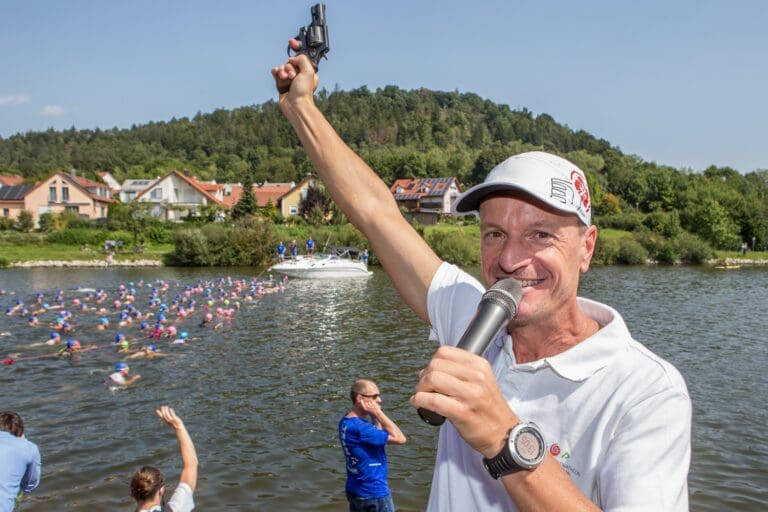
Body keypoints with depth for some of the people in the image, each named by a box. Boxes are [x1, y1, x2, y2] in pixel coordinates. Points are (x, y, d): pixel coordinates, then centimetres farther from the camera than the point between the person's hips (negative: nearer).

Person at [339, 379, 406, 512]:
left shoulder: (346, 422, 2)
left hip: (355, 490, 9)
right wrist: (378, 413, -21)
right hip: (374, 493, -9)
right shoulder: (359, 427, -27)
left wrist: (374, 416, -4)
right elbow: (400, 438, -24)